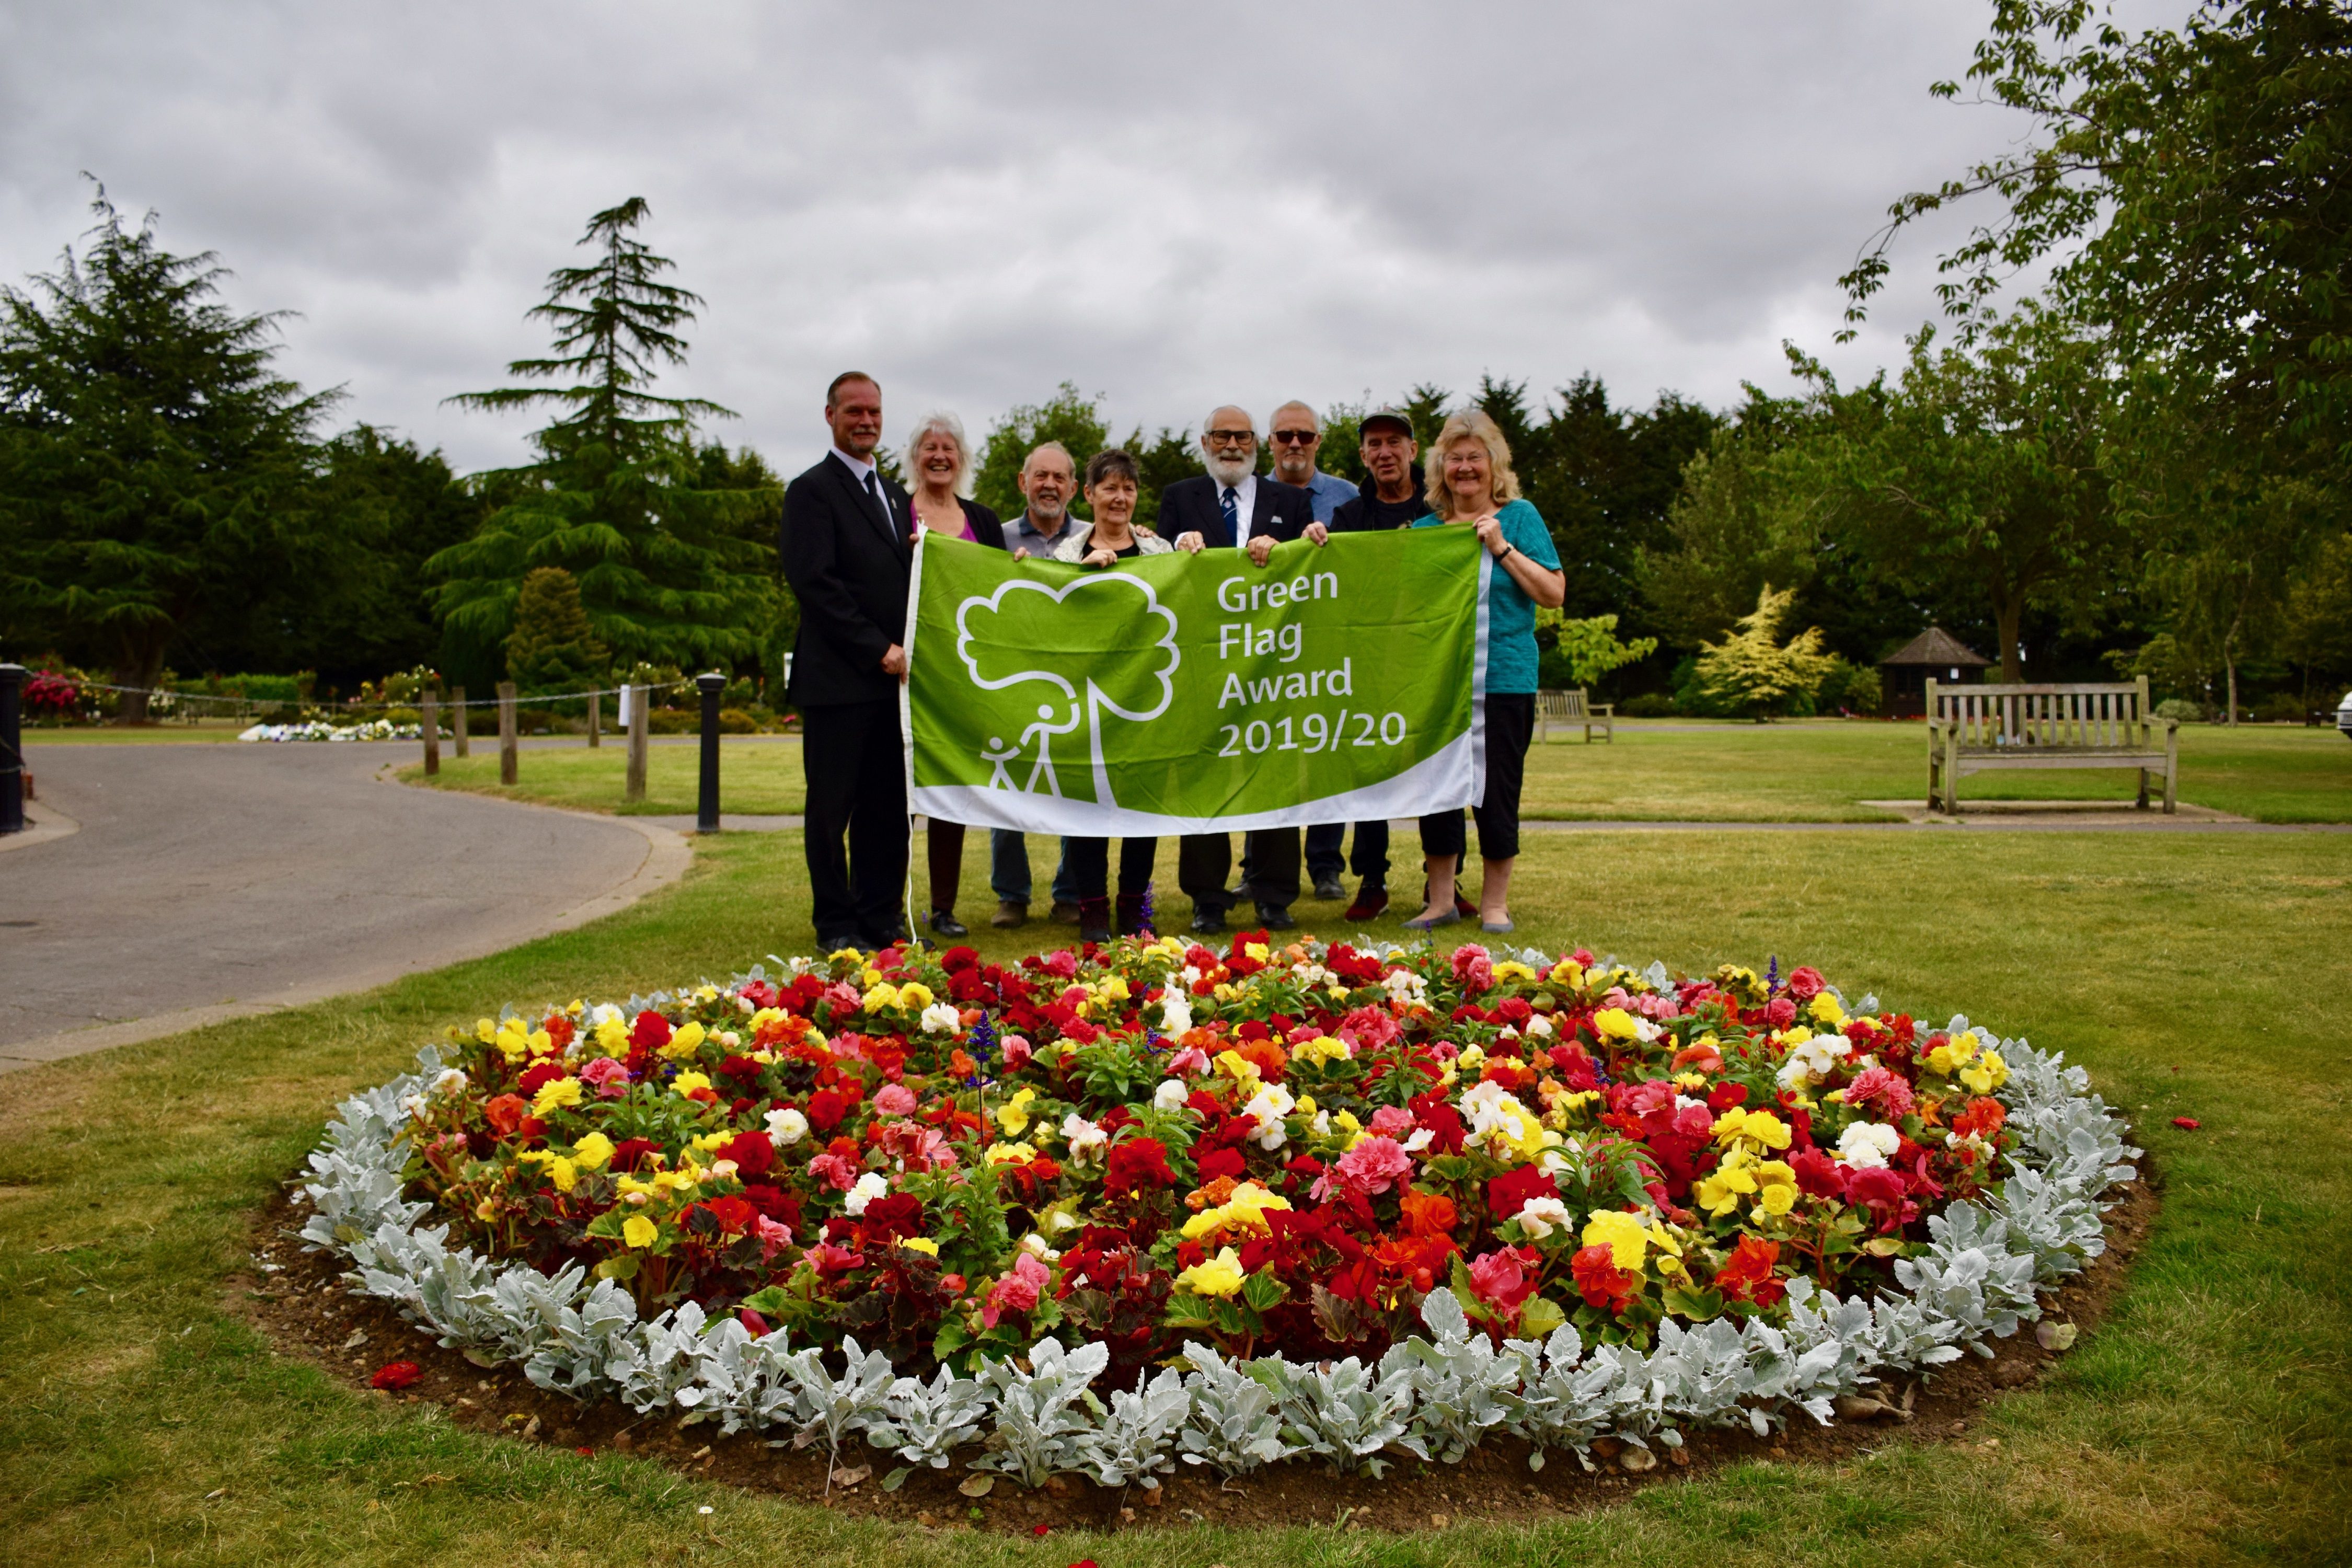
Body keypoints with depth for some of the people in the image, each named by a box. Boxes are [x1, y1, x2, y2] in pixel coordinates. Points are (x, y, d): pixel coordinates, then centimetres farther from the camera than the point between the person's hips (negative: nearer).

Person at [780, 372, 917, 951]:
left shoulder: (894, 493, 20)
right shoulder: (812, 490, -4)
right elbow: (814, 583, -13)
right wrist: (878, 649, -14)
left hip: (890, 676, 7)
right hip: (837, 679, -7)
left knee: (888, 806, 8)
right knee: (832, 807, 2)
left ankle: (880, 918, 18)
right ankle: (836, 926, 11)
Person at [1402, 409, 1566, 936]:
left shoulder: (1519, 517, 2)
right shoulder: (1426, 527, 11)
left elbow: (1554, 595, -4)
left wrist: (1502, 548, -12)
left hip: (1502, 678, -3)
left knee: (1495, 790, 1)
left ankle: (1495, 903, 14)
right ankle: (1440, 901, 18)